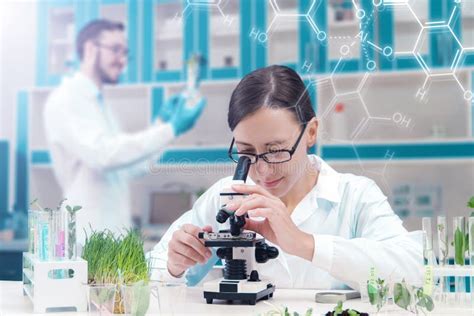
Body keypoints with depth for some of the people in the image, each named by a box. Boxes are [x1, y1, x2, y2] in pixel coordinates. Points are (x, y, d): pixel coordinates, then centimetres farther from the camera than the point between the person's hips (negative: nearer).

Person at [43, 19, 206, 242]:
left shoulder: (98, 103, 17)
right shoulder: (67, 99, -10)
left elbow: (132, 166, 17)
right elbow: (101, 153, -27)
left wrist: (162, 122, 8)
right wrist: (171, 129, -23)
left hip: (113, 234, 9)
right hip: (91, 239, -9)